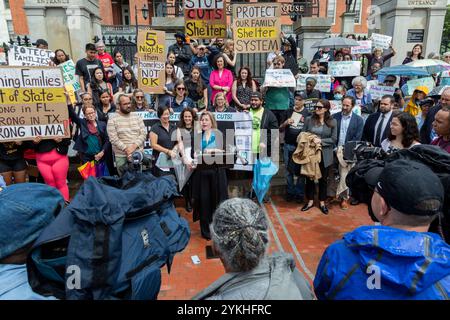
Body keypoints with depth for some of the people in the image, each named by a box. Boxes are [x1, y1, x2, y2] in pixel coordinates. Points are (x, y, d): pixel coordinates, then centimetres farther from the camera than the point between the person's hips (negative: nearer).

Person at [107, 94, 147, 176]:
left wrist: (134, 146, -13)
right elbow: (113, 139, -10)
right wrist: (126, 149, -17)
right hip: (121, 156, -2)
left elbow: (143, 134, 0)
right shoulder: (112, 120, -2)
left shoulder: (137, 117, 8)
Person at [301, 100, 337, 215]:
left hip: (324, 154, -1)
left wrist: (320, 141, -17)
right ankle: (310, 201, 25)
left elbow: (334, 139, -5)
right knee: (309, 177, 9)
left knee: (323, 178, 11)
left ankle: (322, 202, 26)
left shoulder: (332, 122, -2)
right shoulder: (309, 120, 0)